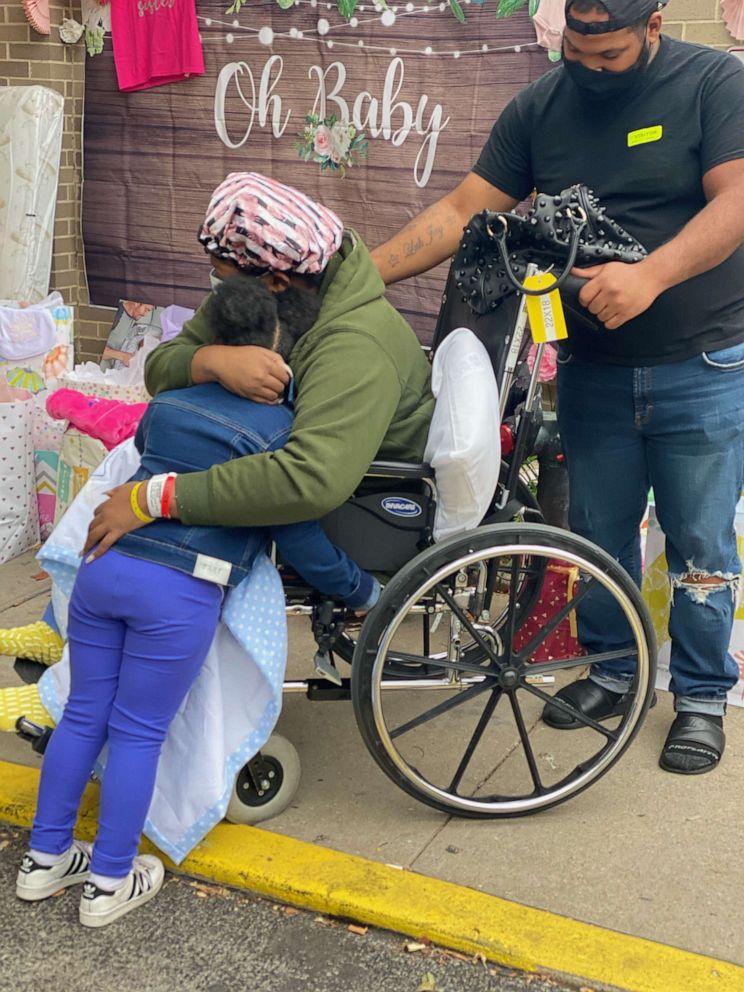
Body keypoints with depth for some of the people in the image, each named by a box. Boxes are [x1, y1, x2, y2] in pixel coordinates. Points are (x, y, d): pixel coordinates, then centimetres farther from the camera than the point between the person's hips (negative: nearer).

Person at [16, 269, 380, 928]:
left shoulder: (170, 402, 15)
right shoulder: (276, 428, -3)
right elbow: (302, 542, -1)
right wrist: (364, 592, 14)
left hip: (104, 565, 6)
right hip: (180, 591, -5)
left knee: (84, 716, 16)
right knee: (139, 734, 7)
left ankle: (46, 860, 29)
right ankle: (110, 883, 20)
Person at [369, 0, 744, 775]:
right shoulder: (540, 108, 1)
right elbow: (464, 211, -2)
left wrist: (649, 276, -35)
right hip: (593, 369, 4)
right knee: (598, 533, 13)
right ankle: (610, 672, 32)